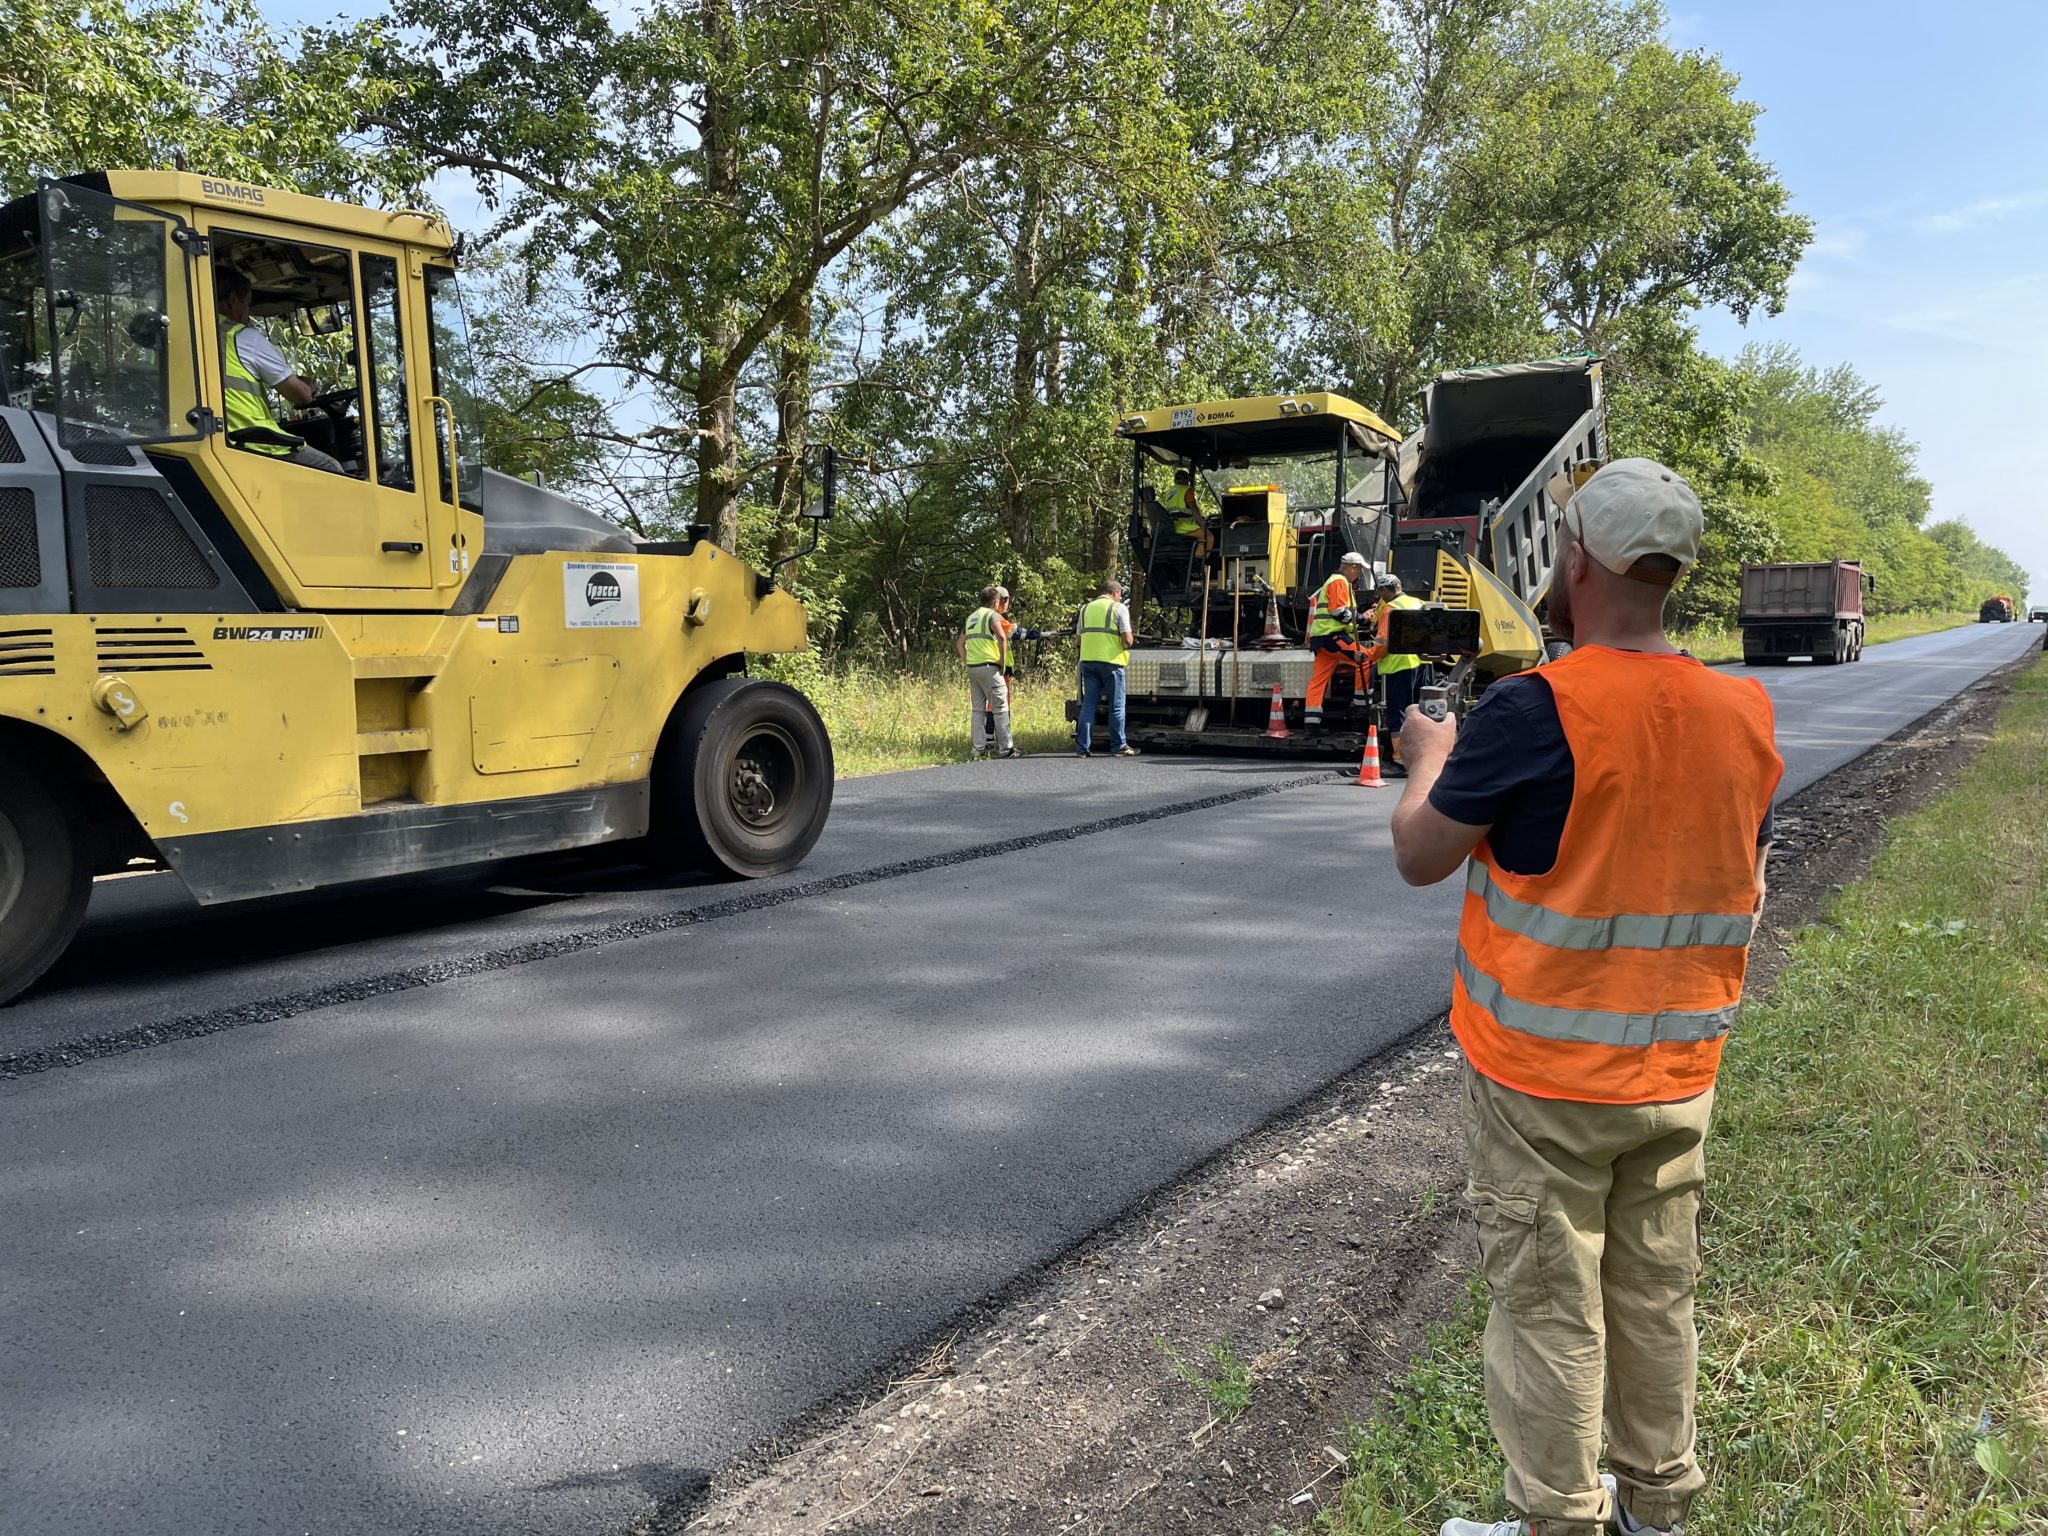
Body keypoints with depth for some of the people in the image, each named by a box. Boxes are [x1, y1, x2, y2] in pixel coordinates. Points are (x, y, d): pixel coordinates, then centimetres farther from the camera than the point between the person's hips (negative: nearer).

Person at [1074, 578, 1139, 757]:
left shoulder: (1086, 608, 14)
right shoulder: (1118, 608, -3)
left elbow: (1079, 637, 15)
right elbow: (1127, 640, -9)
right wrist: (1129, 643, 13)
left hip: (1088, 660, 5)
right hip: (1111, 661, -5)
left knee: (1088, 704, 7)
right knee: (1116, 706, 5)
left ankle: (1081, 747, 3)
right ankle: (1118, 747, 10)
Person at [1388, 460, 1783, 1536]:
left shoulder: (1534, 711, -21)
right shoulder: (1743, 714, -2)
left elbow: (1419, 857, -11)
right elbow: (1746, 891, 9)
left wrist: (1429, 755, 6)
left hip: (1542, 1083, -6)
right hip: (1678, 1077, 6)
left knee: (1549, 1311, 9)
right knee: (1657, 1297, 20)